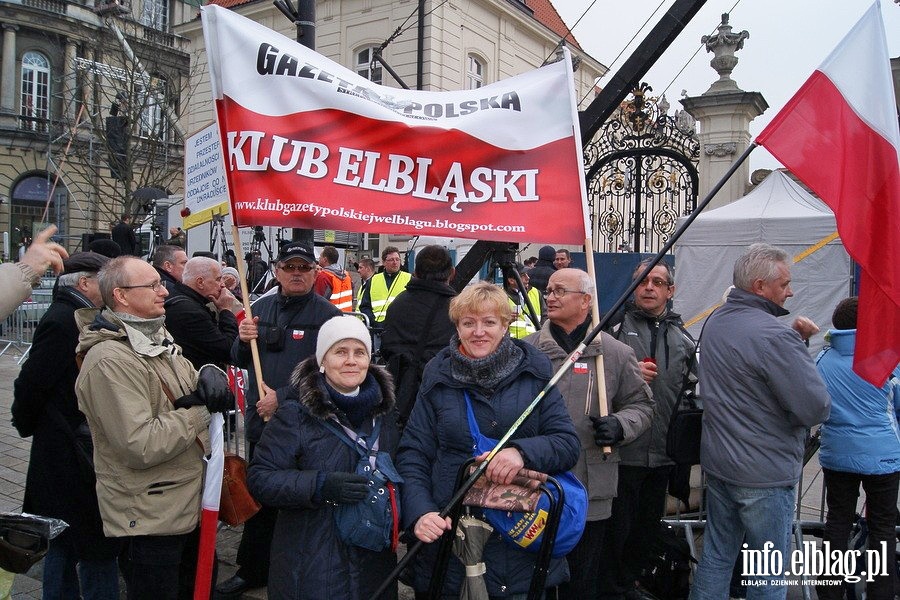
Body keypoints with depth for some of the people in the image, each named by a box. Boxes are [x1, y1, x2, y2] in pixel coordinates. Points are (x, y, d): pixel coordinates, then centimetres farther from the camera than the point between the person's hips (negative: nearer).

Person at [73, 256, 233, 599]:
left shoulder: (156, 339, 8)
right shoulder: (110, 360, -23)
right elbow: (141, 446, -29)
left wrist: (209, 375, -9)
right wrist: (202, 410, -20)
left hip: (187, 506, 9)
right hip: (148, 521, -9)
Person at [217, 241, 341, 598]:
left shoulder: (328, 315, -10)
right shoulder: (261, 308, 8)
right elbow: (240, 362, 13)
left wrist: (283, 397, -20)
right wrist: (244, 340, -8)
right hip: (260, 421, 5)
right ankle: (253, 571, 37)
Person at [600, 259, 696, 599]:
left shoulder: (682, 338, 11)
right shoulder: (615, 327, -5)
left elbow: (694, 389, 20)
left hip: (663, 453, 5)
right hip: (623, 450, -5)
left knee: (648, 526, 17)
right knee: (617, 525, 5)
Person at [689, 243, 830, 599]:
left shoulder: (715, 322, 6)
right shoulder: (773, 335, -23)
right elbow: (816, 409, -22)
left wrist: (794, 339, 2)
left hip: (716, 463, 8)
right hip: (765, 475, -8)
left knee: (716, 558, 17)